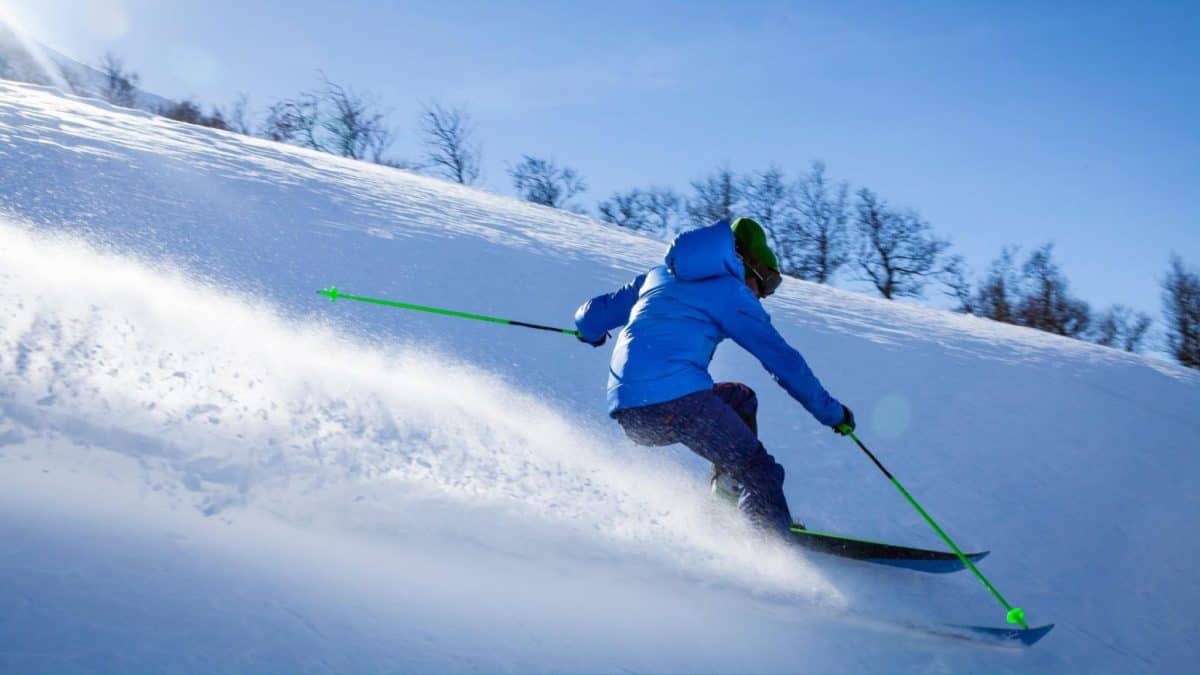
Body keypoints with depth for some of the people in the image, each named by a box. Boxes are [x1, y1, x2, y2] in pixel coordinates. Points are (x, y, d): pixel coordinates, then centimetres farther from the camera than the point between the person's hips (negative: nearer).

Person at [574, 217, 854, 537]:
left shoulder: (659, 275, 26)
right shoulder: (731, 291, 8)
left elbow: (591, 317, 30)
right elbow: (783, 360, 5)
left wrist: (592, 331, 54)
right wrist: (832, 412, 13)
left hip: (628, 416, 7)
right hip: (676, 399, -7)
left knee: (740, 399, 27)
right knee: (760, 472, -3)